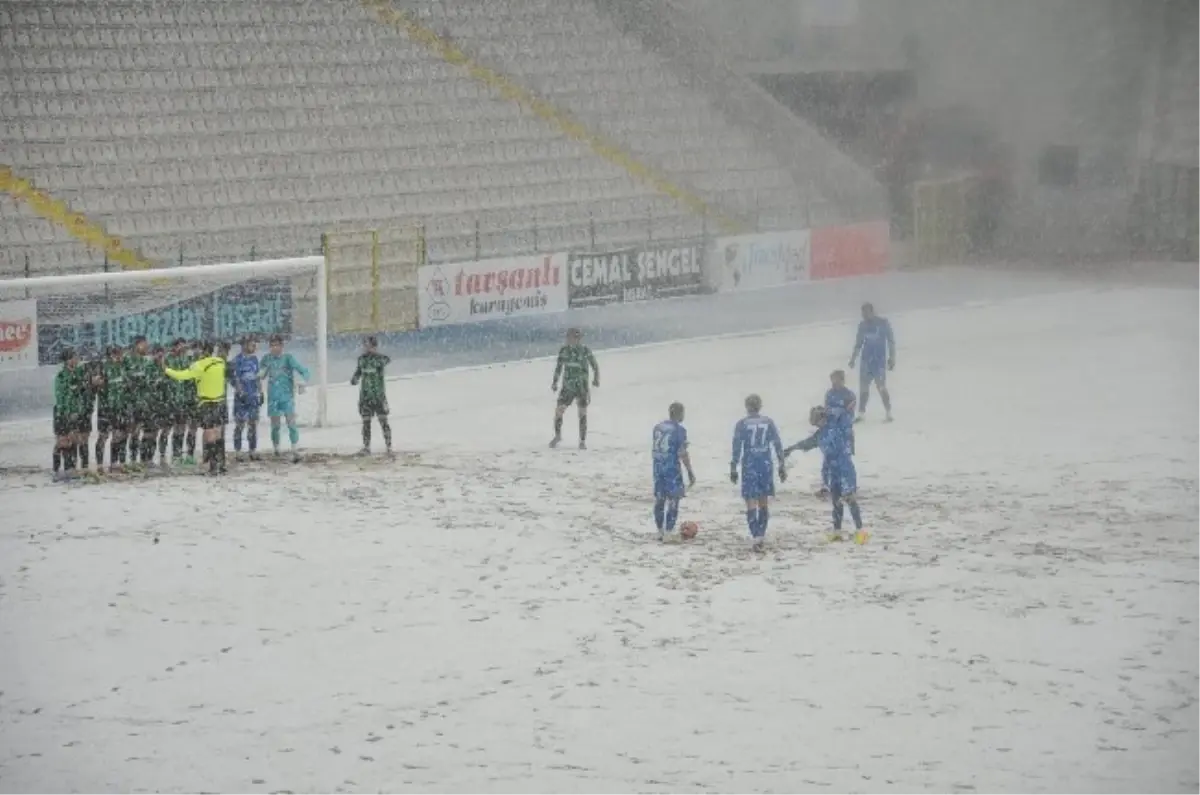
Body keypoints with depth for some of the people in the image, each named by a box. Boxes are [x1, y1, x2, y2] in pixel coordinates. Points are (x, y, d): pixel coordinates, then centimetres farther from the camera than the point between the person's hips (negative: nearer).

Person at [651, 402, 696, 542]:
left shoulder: (657, 427, 9)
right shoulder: (679, 430, -11)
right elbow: (682, 453, -14)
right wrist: (690, 473, -9)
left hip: (658, 467, 6)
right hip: (672, 467, -6)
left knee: (659, 499, 11)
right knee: (673, 499, 0)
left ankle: (660, 531, 17)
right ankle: (669, 532, -4)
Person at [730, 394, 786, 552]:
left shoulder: (741, 424, -3)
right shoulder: (769, 423, 4)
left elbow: (736, 448, -5)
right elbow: (778, 445, 4)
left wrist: (733, 469, 0)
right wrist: (782, 466, 10)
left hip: (749, 466, -3)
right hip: (766, 465, 3)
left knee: (751, 503, -3)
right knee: (763, 503, 16)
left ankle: (755, 537, -17)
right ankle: (761, 535, 21)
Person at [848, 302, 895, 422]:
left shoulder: (883, 323, -5)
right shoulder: (862, 326, 7)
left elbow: (891, 341, 0)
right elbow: (858, 343, 16)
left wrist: (892, 358, -3)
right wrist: (853, 359, 15)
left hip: (880, 360, -4)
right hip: (866, 361, 4)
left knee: (881, 387, -5)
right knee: (863, 387, 4)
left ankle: (889, 413, 5)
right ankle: (861, 414, 11)